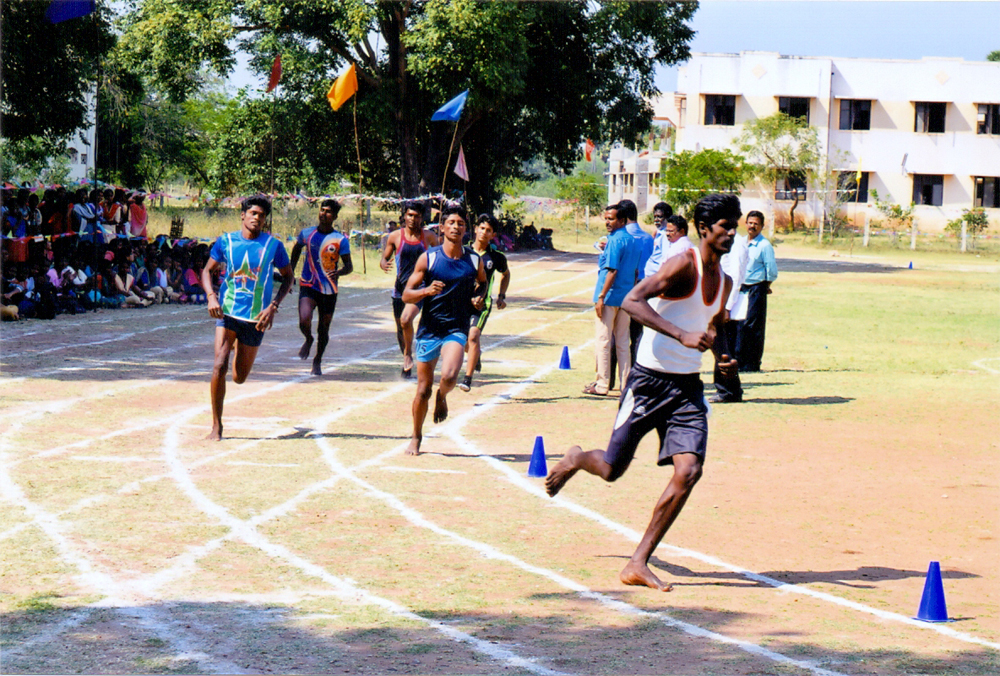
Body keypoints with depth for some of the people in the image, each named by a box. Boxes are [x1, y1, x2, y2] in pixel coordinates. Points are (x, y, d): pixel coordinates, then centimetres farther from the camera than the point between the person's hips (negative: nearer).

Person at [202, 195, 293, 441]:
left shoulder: (273, 245, -2)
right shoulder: (226, 241, 0)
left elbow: (288, 276, 6)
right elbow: (207, 270, 8)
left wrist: (273, 306, -7)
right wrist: (211, 296, -11)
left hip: (256, 317, 0)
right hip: (227, 311, 0)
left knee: (239, 378, 8)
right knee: (219, 366, -19)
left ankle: (240, 346, 45)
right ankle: (216, 425, -7)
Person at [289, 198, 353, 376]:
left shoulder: (341, 239, -5)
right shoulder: (307, 234, 1)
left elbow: (349, 266, -4)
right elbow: (296, 249, 22)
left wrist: (339, 273, -26)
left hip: (329, 289, 0)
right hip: (308, 286, 0)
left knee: (324, 329, 7)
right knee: (304, 321, -22)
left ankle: (317, 361, 30)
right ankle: (308, 340, 13)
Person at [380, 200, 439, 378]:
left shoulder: (429, 237, 2)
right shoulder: (395, 236, 2)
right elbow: (384, 258, 9)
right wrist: (384, 264, -15)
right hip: (401, 287, 2)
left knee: (406, 319, -25)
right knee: (400, 328, 10)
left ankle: (408, 353, -2)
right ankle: (407, 363, 31)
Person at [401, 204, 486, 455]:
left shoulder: (474, 261, 2)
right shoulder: (428, 258, -3)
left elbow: (482, 282, 25)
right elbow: (406, 295, -3)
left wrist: (478, 297, 3)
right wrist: (426, 290, -23)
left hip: (457, 329, 0)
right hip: (429, 329, 0)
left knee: (449, 376, -26)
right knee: (423, 389, 3)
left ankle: (442, 397, 11)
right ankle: (416, 437, 25)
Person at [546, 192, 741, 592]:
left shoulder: (723, 281, 11)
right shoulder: (684, 265, -15)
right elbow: (632, 302, -26)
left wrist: (720, 355, 9)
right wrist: (683, 335, -33)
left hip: (688, 387, 6)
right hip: (650, 381, -6)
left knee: (688, 471, -12)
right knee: (612, 469, 5)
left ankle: (638, 564, -6)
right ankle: (574, 460, 44)